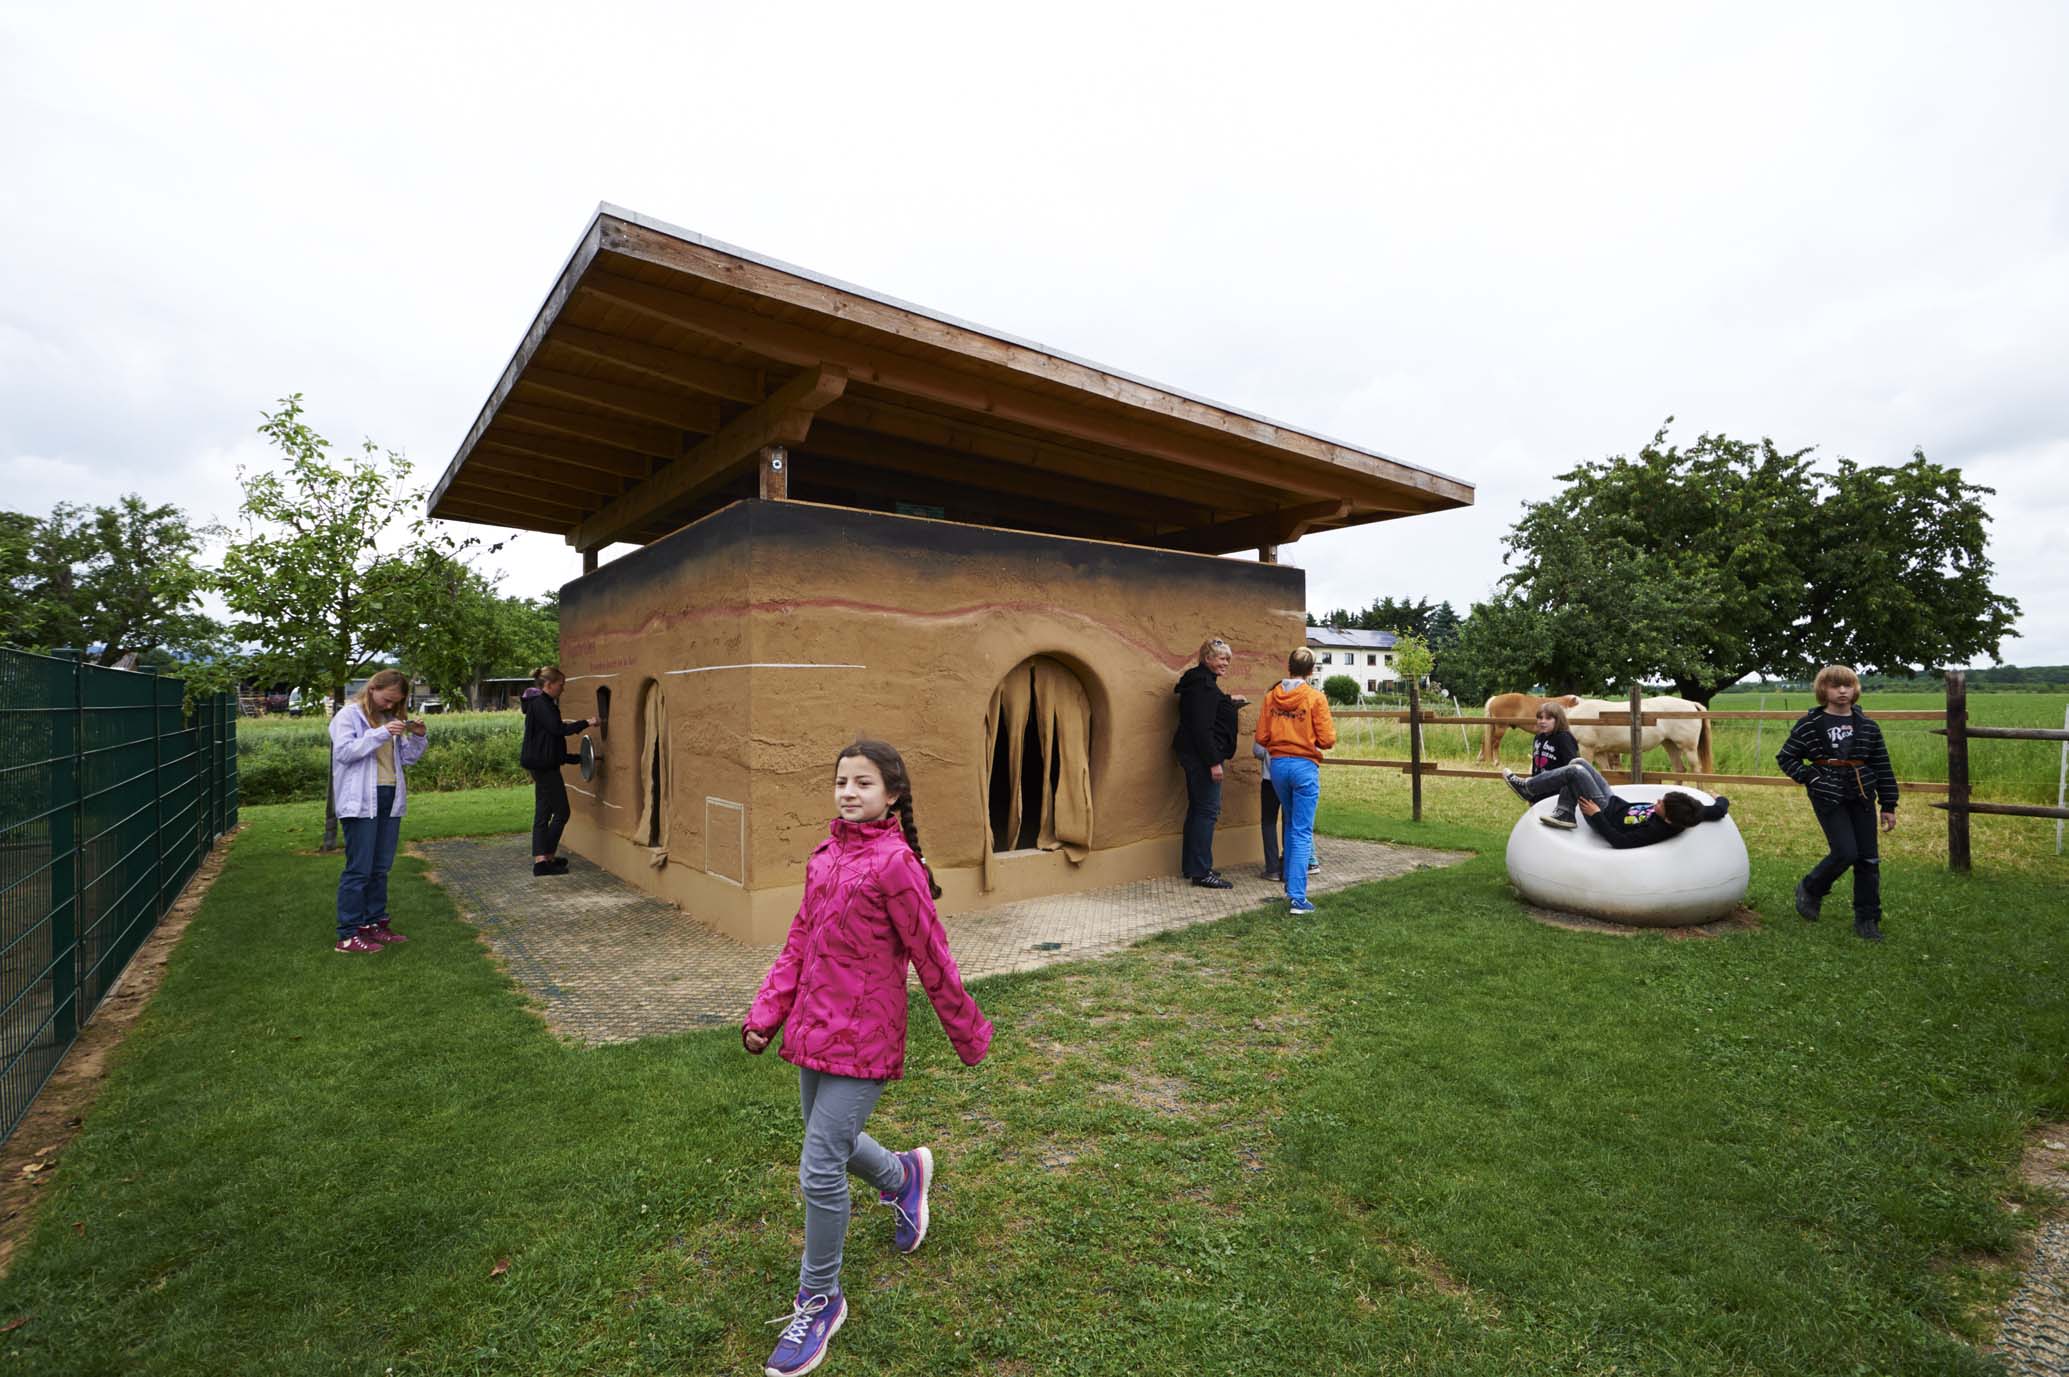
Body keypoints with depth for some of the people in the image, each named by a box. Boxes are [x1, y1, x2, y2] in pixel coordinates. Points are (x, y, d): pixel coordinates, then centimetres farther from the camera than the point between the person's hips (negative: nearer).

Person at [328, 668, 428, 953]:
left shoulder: (392, 718, 14)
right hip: (361, 801, -6)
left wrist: (417, 737, -1)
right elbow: (343, 751, -15)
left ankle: (375, 924, 22)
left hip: (390, 799, 6)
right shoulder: (349, 714, -3)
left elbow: (406, 759, 16)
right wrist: (381, 734, -22)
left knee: (381, 868, 13)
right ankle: (348, 935, 2)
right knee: (359, 869, -4)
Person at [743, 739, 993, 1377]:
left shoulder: (895, 864, -19)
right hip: (814, 1031, 8)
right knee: (831, 1142, 24)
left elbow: (932, 958, -13)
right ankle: (903, 1175, 54)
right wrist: (765, 1014, 6)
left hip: (862, 1040, -7)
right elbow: (798, 945, 11)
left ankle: (819, 1301, 25)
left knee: (820, 1169, -1)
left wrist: (968, 1033, -5)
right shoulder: (825, 857, 4)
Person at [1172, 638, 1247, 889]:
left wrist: (1228, 701, 29)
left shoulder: (1201, 681, 16)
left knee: (1198, 810, 15)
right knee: (1208, 810, -7)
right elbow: (1202, 727, -22)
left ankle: (1192, 866, 22)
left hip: (1195, 756, 11)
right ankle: (1201, 872, -4)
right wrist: (1214, 762, -23)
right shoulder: (1202, 684, -16)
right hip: (1202, 757, -11)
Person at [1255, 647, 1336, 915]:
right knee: (1302, 832, -2)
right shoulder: (1315, 697, -9)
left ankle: (1291, 883, 32)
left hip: (1278, 765, 4)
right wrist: (1329, 727, 13)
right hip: (1305, 766, -4)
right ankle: (1297, 898, -5)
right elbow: (1327, 740, -9)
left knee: (1292, 825, 23)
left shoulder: (1271, 696, 1)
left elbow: (1261, 738, 1)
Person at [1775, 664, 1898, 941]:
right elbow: (1785, 757, 2)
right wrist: (1810, 777, -12)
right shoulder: (1810, 724, -4)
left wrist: (1889, 806, 7)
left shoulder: (1867, 726, 5)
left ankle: (1867, 920, 15)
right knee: (1845, 852, -12)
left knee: (1869, 858, 4)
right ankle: (1810, 889, 15)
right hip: (1828, 798, -4)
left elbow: (1883, 768, 9)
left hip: (1862, 797, 4)